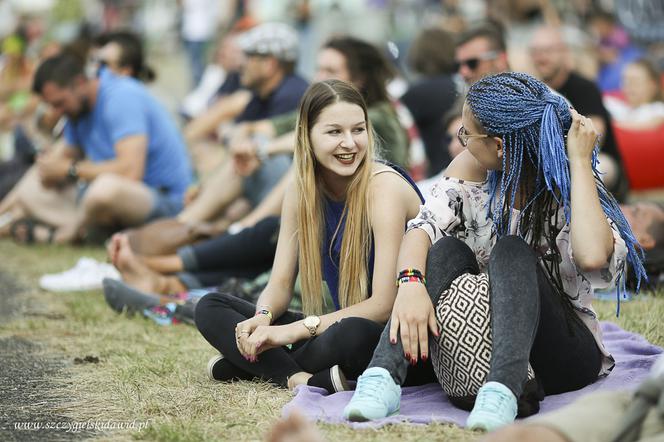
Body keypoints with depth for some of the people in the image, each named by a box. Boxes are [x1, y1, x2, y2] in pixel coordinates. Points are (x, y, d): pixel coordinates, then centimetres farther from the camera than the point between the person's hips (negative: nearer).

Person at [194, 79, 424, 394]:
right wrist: (263, 317, -21)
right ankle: (298, 378, -23)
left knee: (353, 333, -42)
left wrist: (296, 329, -25)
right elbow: (280, 284, 3)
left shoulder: (384, 187, -17)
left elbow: (384, 305, -23)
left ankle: (251, 364, -16)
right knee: (210, 309, -2)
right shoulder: (301, 191, 1)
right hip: (342, 324, 7)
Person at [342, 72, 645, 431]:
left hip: (563, 349, -4)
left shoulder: (572, 185, -13)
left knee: (512, 252, -29)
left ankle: (503, 390, -52)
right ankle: (383, 378, -40)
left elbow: (593, 256, -35)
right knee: (449, 250, -22)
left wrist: (580, 161, -27)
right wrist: (411, 282, -35)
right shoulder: (472, 168, 0)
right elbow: (423, 229, -13)